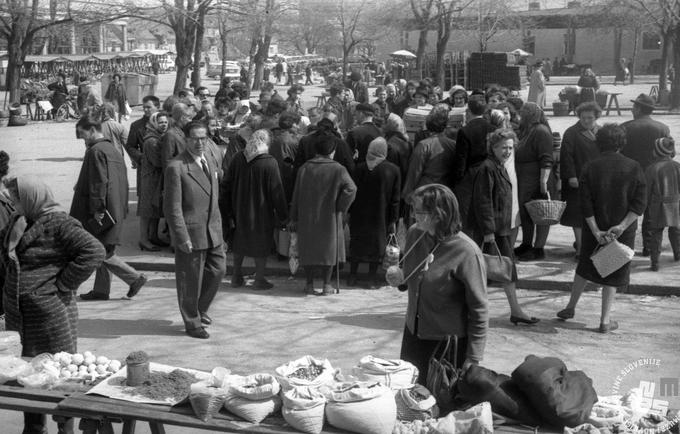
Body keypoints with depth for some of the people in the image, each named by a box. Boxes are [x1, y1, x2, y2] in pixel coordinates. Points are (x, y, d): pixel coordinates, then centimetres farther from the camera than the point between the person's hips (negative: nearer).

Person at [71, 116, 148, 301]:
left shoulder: (96, 151, -15)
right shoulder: (112, 149, 14)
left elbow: (99, 183, -22)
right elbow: (122, 180, 20)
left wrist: (97, 209, -21)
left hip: (102, 211, -10)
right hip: (114, 211, 10)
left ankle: (135, 278, -3)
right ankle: (101, 290, 19)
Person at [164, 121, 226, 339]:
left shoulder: (209, 164, 12)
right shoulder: (176, 167, -15)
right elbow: (172, 208, -16)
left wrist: (219, 229, 16)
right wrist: (182, 238, -19)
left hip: (212, 232, 7)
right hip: (190, 234, -7)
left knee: (218, 270, 12)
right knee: (191, 280, 4)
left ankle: (200, 309, 35)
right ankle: (192, 323, 21)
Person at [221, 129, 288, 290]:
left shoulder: (238, 159, -5)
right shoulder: (269, 163, -18)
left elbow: (226, 185, 2)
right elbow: (277, 191, -14)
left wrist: (226, 210, 13)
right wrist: (282, 215, -4)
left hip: (240, 211, 4)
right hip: (262, 213, -4)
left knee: (240, 243, 20)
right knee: (261, 245, 11)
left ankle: (236, 277, 26)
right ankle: (259, 279, 17)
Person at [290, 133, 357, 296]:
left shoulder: (304, 168, -2)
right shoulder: (338, 170, -10)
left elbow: (296, 195, -1)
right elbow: (350, 189, -23)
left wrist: (294, 218, 5)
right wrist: (340, 209, -9)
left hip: (306, 217, 2)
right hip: (329, 217, -2)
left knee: (308, 250, 14)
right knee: (329, 249, 10)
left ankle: (309, 284, 17)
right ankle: (326, 286, 10)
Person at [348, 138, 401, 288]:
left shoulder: (360, 168, -9)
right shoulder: (394, 170, -8)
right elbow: (395, 198, -4)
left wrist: (349, 211, 7)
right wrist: (393, 220, 1)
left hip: (359, 215, 1)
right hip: (380, 218, -1)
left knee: (357, 242, 13)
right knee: (376, 243, 10)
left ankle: (352, 275, 17)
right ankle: (372, 276, 11)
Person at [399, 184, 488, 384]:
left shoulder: (466, 252, -22)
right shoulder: (413, 234, -3)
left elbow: (479, 309, -16)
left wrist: (473, 359, -16)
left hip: (450, 343, -6)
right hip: (413, 335, 6)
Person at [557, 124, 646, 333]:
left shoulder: (590, 168, -7)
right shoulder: (633, 167, -5)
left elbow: (586, 205, -11)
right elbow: (640, 203, -11)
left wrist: (596, 231, -10)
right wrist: (622, 226, -14)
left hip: (595, 229, 1)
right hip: (623, 231, -1)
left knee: (585, 267, 20)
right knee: (613, 272, 10)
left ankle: (571, 308, 32)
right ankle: (605, 320, 9)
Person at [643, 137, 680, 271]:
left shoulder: (651, 169, -15)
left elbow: (646, 191, -9)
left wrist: (645, 208, 4)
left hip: (657, 207, -3)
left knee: (655, 235, 5)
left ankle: (655, 263, 1)